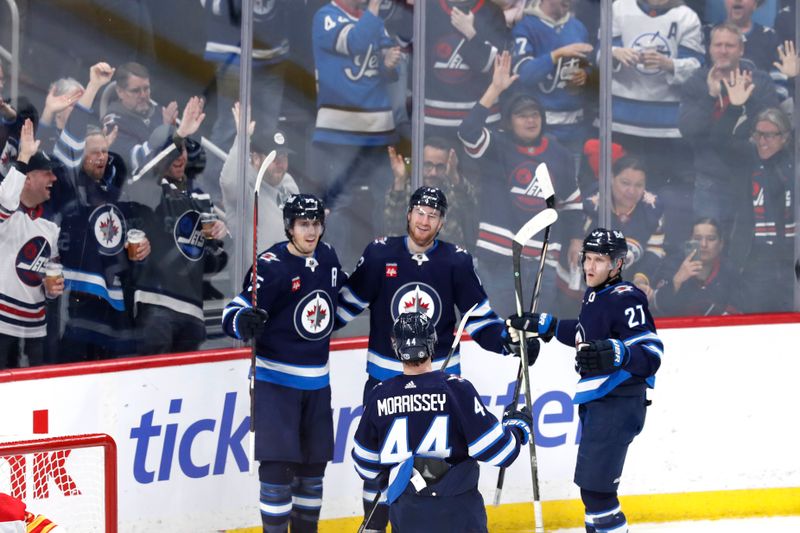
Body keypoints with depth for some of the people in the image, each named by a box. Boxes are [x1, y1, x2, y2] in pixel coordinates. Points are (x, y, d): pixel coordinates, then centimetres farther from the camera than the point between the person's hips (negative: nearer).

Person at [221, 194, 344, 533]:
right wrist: (244, 322, -38)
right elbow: (233, 314, -20)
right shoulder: (271, 266, -16)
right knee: (277, 463, -12)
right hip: (275, 378, -6)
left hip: (316, 381, 6)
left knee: (313, 464, 13)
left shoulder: (327, 257, 4)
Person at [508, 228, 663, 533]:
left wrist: (615, 354, -43)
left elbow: (651, 354, -27)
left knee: (595, 485, -15)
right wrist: (541, 325, 30)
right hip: (595, 402, 10)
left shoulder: (625, 299, -19)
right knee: (592, 485, 18)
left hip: (618, 404, -10)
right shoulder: (595, 296, 12)